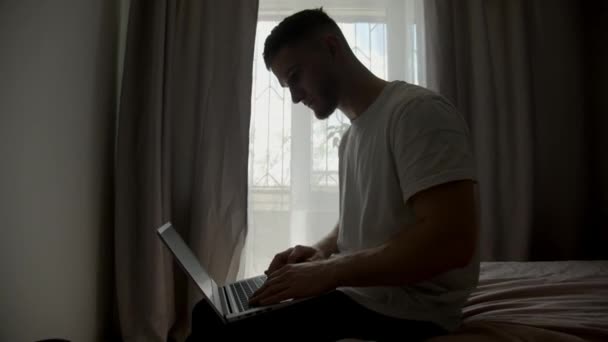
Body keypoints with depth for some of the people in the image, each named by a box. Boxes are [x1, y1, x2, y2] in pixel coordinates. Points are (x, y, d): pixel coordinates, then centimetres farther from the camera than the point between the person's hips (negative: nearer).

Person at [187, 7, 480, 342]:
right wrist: (321, 251, 1)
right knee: (209, 313, 7)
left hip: (405, 310, -8)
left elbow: (453, 241, -25)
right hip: (354, 288, 8)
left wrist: (328, 271, -22)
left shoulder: (417, 110, -16)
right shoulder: (351, 135, 14)